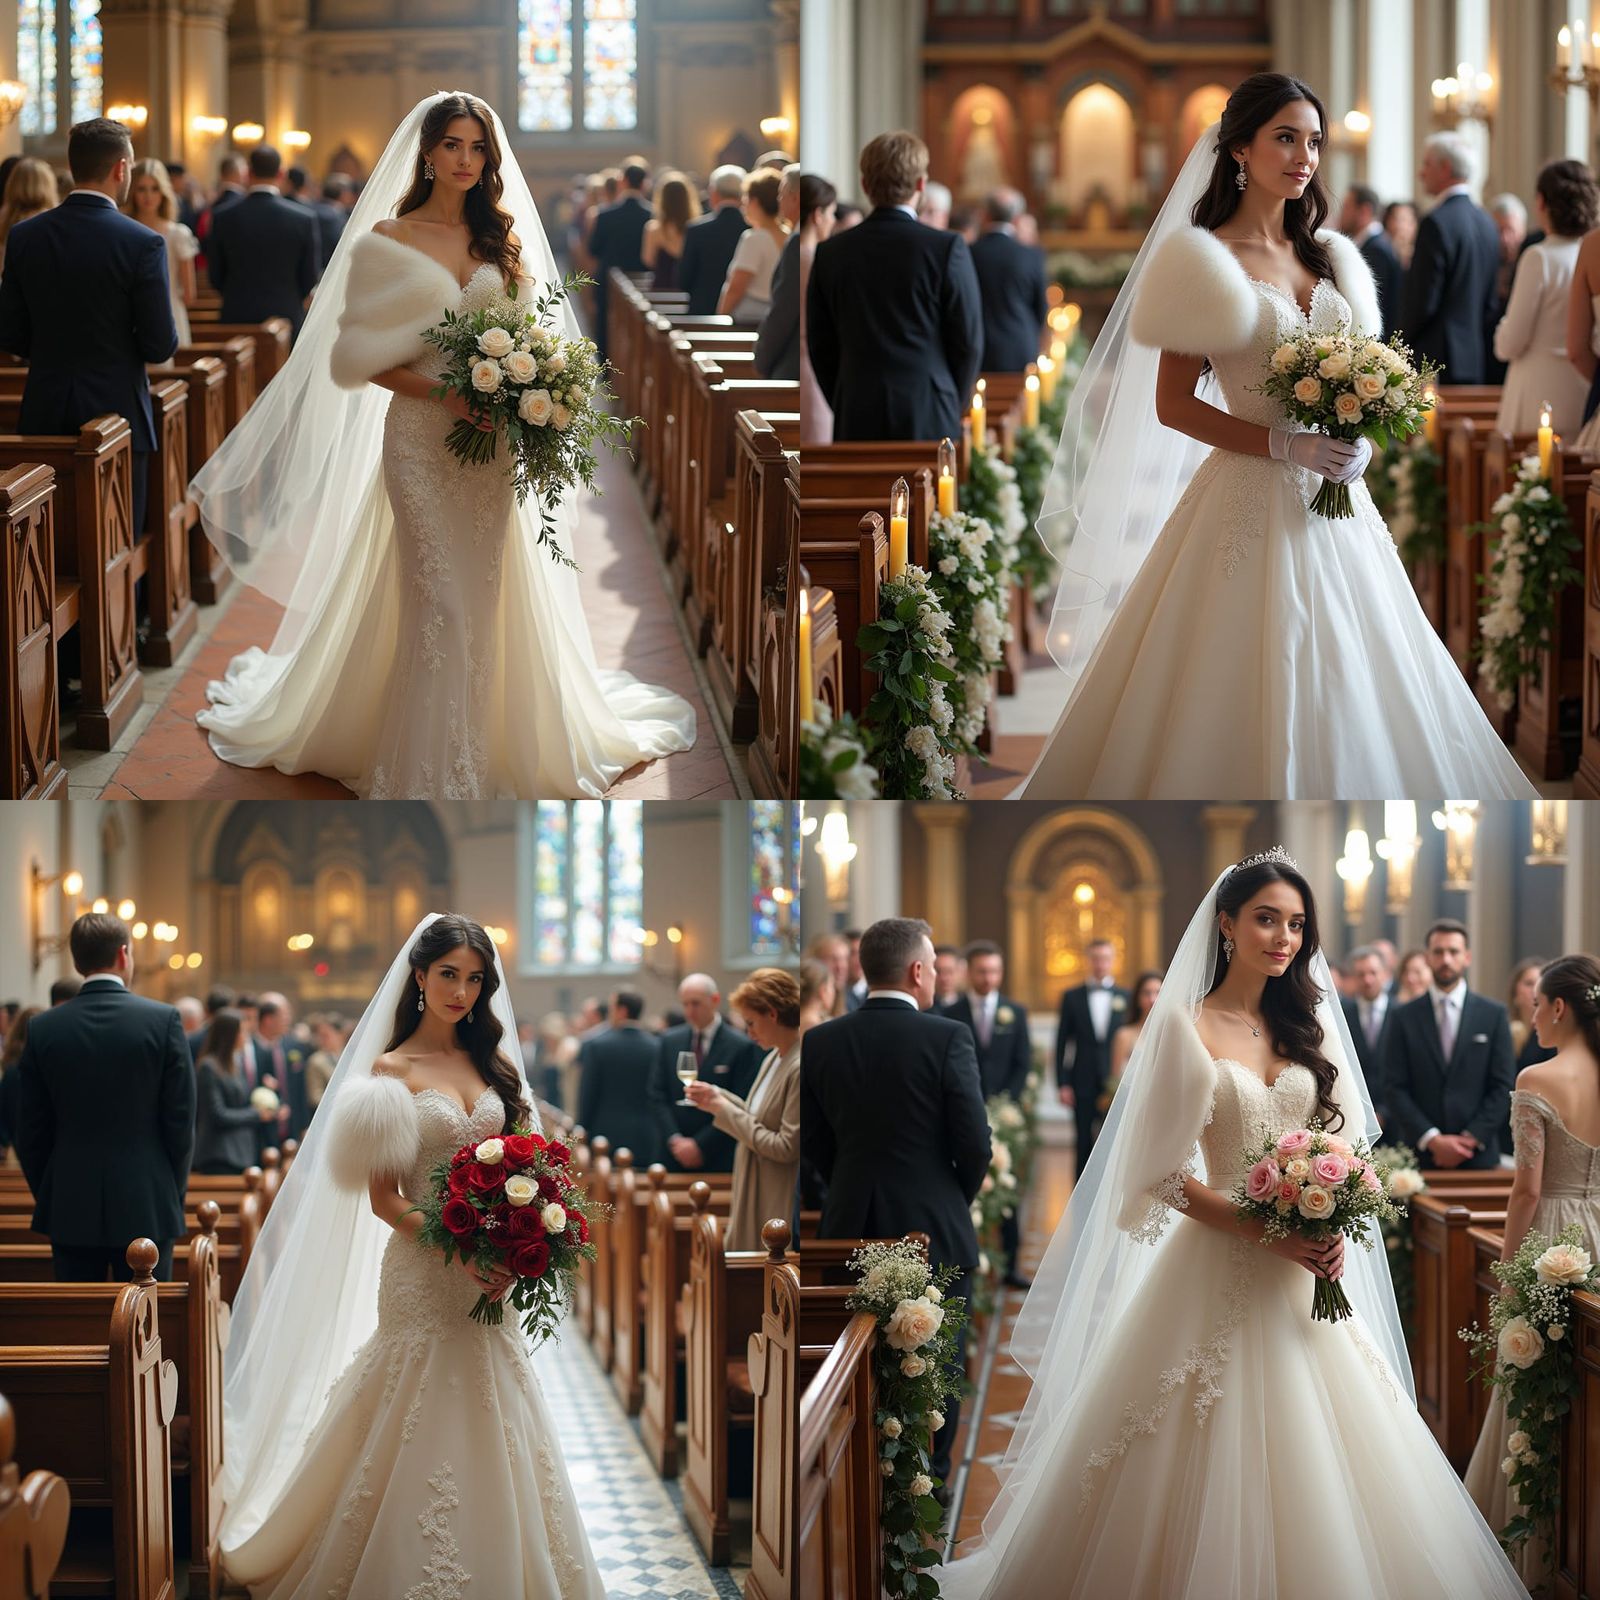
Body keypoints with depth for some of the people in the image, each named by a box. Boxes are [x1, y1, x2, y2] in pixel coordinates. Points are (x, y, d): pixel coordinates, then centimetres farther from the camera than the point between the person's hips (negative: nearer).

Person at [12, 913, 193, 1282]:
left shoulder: (43, 1029, -1)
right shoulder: (163, 1021, -6)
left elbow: (29, 1133, 2)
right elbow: (181, 1122, -4)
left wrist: (47, 1197, 14)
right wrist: (173, 1194, 8)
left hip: (70, 1209, 2)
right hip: (146, 1208, -2)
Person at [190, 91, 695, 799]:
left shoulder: (500, 240, 10)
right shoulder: (388, 241, -2)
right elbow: (365, 357, -5)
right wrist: (440, 390, -18)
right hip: (421, 437, -4)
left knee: (483, 596, 5)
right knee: (439, 598, -7)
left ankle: (481, 752, 14)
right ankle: (430, 769, 0)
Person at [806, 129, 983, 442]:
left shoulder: (830, 253, 3)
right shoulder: (946, 249, -7)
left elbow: (820, 346, 8)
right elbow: (968, 341, -2)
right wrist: (953, 408, 13)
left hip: (857, 419, 3)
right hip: (928, 417, -3)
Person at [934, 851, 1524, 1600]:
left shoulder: (1308, 1023, 10)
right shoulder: (1187, 1027, -5)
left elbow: (1344, 1143, 13)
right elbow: (1163, 1177, -8)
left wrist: (1333, 1229, -7)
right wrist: (1269, 1234, -17)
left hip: (1308, 1271, 5)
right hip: (1222, 1266, -5)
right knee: (1214, 1467, -3)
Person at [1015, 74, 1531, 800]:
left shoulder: (1324, 256, 12)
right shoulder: (1206, 261, -7)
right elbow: (1171, 403, -10)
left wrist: (1355, 441, -3)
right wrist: (1286, 447, -18)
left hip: (1333, 509, 6)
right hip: (1253, 502, -6)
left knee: (1340, 690, 7)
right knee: (1249, 691, -4)